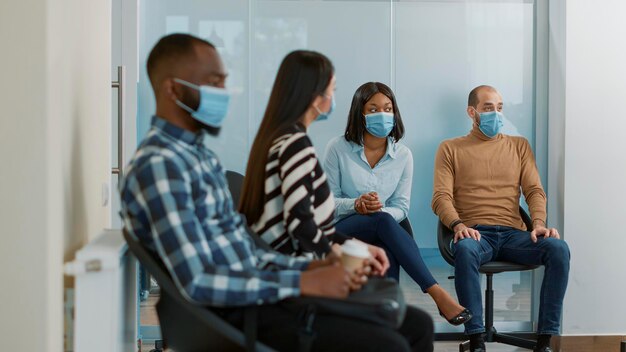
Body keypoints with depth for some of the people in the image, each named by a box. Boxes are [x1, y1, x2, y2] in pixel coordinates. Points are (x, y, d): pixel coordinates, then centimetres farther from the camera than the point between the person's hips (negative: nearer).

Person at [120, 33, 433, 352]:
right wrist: (305, 283, -22)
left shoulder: (198, 153, 15)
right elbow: (197, 281, -24)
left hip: (258, 293, 10)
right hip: (237, 313, -9)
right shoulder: (158, 164, -16)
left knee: (416, 326, 5)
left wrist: (310, 267, 2)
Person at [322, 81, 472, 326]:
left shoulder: (403, 155, 4)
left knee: (387, 256, -38)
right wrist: (356, 205, -22)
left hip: (380, 233, 2)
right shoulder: (338, 148, -3)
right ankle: (437, 293, -43)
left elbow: (401, 207, 4)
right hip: (341, 231, -2)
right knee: (382, 221, -37)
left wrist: (378, 209, -20)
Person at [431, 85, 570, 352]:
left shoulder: (519, 145, 21)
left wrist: (539, 223, -9)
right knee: (465, 250, -39)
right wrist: (458, 225, -18)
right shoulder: (450, 149, 13)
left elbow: (534, 190, 12)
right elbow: (441, 197, 3)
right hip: (475, 233, -3)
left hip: (513, 234, 3)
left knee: (558, 248, -28)